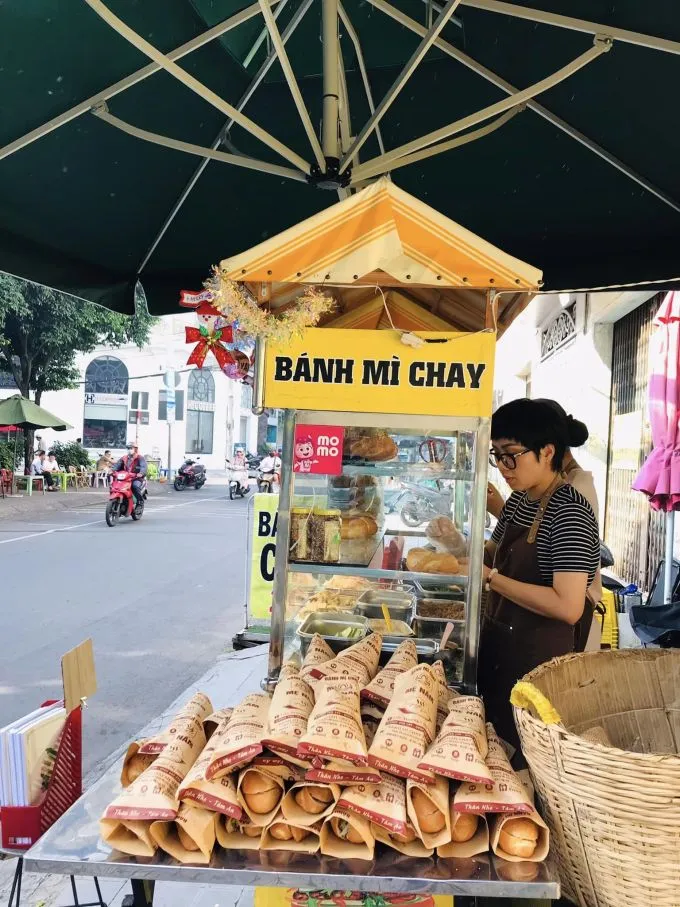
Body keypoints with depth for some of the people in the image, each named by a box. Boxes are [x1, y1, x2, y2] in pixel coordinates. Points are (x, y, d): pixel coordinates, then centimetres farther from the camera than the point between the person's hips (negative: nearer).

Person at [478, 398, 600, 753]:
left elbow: (569, 607, -28)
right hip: (498, 648, 8)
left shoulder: (570, 512, -21)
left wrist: (490, 578, -25)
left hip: (538, 661, -8)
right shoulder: (519, 500, 4)